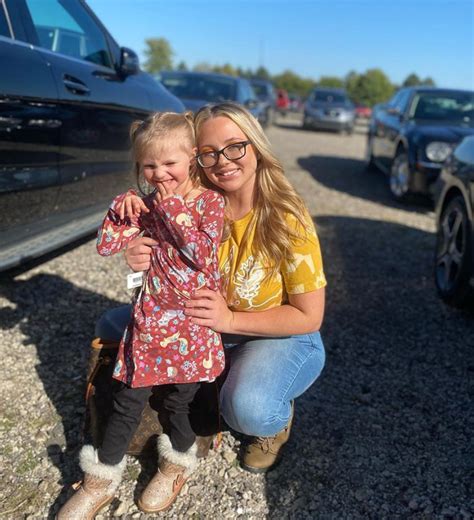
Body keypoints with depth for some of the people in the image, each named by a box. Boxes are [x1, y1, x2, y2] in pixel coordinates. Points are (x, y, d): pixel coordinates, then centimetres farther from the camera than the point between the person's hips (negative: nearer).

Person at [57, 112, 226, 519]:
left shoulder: (211, 201, -5)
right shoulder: (148, 205, 6)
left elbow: (203, 255, -19)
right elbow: (106, 246, 2)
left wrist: (173, 208, -20)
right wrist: (123, 207, -11)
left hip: (192, 321, -3)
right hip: (151, 316, 3)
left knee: (180, 398, 5)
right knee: (129, 398, 5)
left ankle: (178, 463, 34)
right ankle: (101, 480, 21)